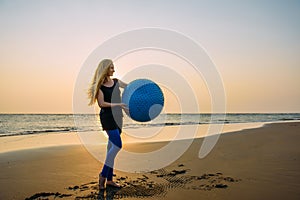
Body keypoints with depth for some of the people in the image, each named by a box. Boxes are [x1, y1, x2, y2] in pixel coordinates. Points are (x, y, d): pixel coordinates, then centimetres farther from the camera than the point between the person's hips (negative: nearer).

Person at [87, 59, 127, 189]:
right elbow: (101, 103, -13)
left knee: (112, 147, 8)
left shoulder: (116, 82, 12)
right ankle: (103, 175, -1)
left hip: (117, 116, 6)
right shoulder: (100, 86, -5)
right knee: (117, 145, -15)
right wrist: (117, 105, -20)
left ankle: (109, 179, 15)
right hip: (107, 116, -6)